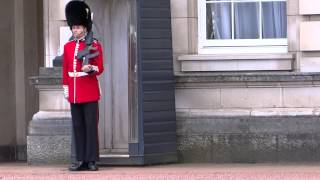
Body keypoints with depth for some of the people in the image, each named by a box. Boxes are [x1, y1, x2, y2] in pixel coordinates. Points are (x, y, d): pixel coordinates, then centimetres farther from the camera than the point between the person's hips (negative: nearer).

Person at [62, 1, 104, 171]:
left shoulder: (95, 45, -2)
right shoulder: (68, 46, 10)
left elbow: (100, 69, -5)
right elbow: (65, 70, 13)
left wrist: (91, 68, -26)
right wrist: (66, 89, 10)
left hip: (90, 92, -4)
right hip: (74, 93, 4)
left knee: (91, 125, -4)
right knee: (78, 126, 5)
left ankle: (92, 160, -1)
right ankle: (81, 160, 8)